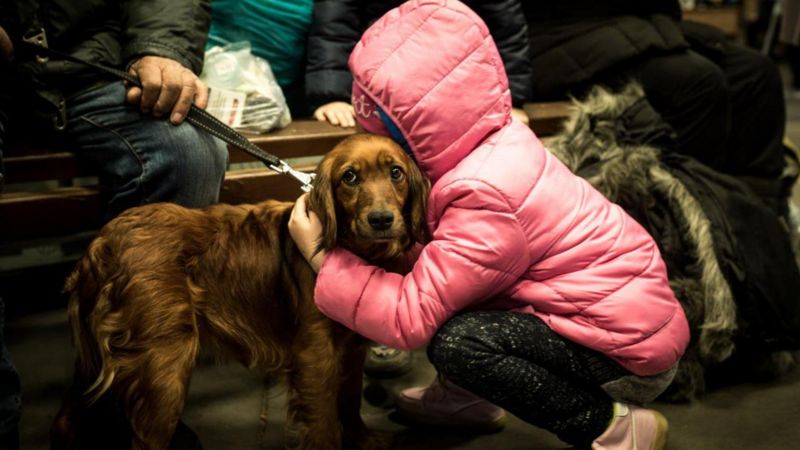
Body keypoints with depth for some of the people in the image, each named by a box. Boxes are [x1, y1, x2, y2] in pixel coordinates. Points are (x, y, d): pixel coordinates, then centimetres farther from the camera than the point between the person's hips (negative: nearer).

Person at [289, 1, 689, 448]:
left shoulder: (487, 198, -29)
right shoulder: (496, 140, -3)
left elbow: (410, 317, -27)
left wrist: (321, 256, -18)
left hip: (636, 347, -9)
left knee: (456, 343, -23)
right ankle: (470, 395, 24)